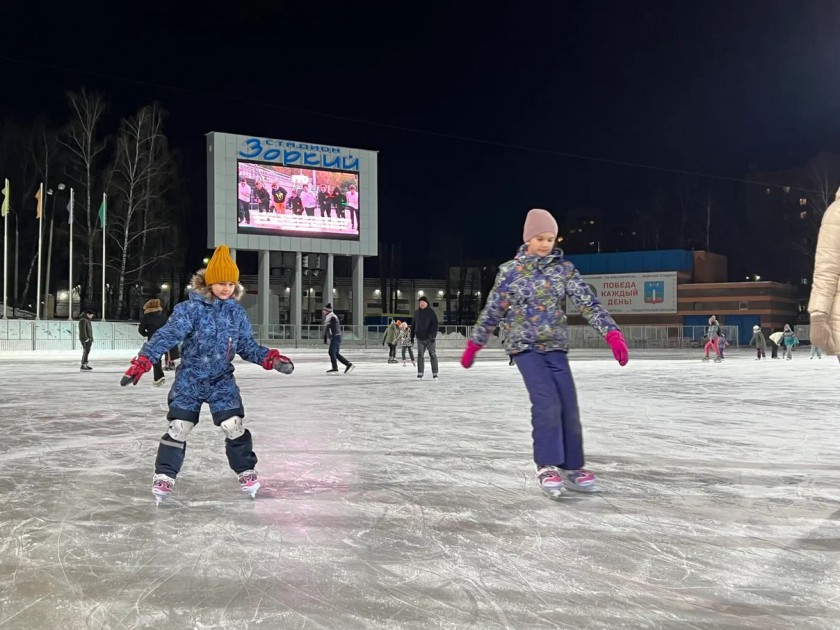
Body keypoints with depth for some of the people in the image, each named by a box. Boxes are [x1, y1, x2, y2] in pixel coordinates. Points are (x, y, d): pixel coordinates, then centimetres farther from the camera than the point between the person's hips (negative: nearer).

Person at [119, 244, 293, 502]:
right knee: (179, 427, -2)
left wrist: (271, 358, -10)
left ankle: (246, 471, 13)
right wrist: (143, 361, -32)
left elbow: (247, 346, 5)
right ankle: (164, 475, 14)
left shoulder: (237, 313, 0)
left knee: (233, 425, -5)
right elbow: (167, 335, -22)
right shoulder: (191, 308, -13)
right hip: (189, 379, -2)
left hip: (222, 379, 2)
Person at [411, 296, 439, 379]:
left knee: (433, 355, 1)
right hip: (420, 338, 4)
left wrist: (433, 335, -19)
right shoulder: (416, 313, 11)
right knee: (420, 355, 3)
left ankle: (435, 374, 7)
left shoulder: (431, 312, -4)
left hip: (429, 338, -4)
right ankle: (420, 373, 8)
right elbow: (413, 325, 16)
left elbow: (435, 324, -10)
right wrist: (412, 336, 14)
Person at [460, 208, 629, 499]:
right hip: (526, 347, -3)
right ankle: (547, 467, -11)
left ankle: (572, 467, 14)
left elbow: (588, 302, -6)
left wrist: (612, 333, -19)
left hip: (556, 347, 3)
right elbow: (493, 311, 5)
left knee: (568, 405, -1)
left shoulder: (564, 268, 2)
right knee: (547, 401, -20)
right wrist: (474, 344, 9)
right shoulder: (510, 270, -2)